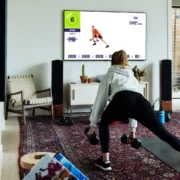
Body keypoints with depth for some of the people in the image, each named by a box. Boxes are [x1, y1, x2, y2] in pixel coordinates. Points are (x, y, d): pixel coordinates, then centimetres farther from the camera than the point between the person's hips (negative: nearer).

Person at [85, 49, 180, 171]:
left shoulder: (110, 75, 32)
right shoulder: (132, 76, 43)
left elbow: (100, 100, 29)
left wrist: (93, 125, 36)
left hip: (122, 100, -3)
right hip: (141, 101, 3)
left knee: (104, 123, 27)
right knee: (163, 132, 10)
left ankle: (105, 161, 24)